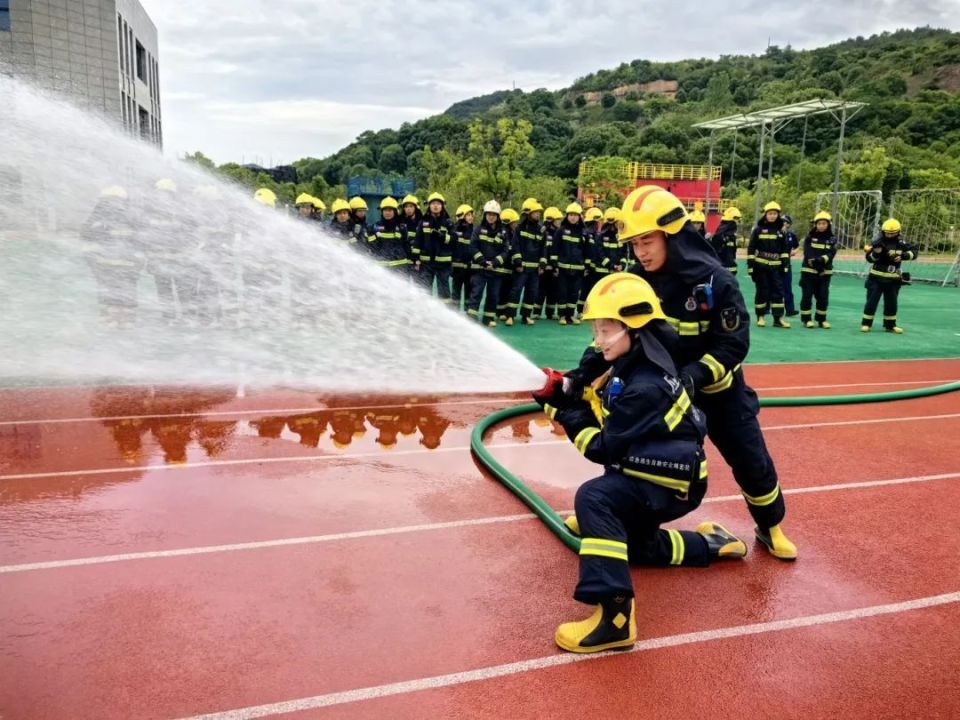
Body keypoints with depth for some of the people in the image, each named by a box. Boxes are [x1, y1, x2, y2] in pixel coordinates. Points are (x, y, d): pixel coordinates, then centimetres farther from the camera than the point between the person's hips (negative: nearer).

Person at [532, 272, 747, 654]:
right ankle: (711, 544, 44)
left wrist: (563, 409, -22)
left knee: (593, 497, -35)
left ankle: (615, 615, -37)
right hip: (648, 474, 10)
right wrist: (562, 395, -11)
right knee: (632, 543, 30)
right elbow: (599, 418, 4)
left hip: (667, 484, -10)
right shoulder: (632, 364, -1)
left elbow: (602, 448, -26)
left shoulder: (645, 388, -29)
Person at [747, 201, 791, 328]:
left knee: (778, 291, 1)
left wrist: (785, 265, 6)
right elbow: (751, 249, -3)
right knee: (762, 291, 2)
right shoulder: (758, 230, -2)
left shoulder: (781, 231, 9)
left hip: (775, 266, 3)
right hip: (760, 266, -3)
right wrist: (750, 266, -8)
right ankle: (760, 317, 12)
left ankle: (778, 318, 4)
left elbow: (785, 250, 13)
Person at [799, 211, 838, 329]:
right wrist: (812, 260, -28)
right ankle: (806, 319, 7)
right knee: (807, 295, -2)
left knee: (823, 296, 4)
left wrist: (821, 260, -26)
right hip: (809, 270, -2)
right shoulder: (810, 237, 2)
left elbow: (831, 253, -8)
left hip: (825, 272, 2)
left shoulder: (832, 239, 5)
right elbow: (807, 251, -9)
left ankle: (822, 319, 15)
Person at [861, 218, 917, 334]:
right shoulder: (878, 242, -8)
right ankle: (866, 324, 3)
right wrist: (876, 253, -29)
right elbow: (869, 258, -10)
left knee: (892, 302, 9)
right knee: (872, 301, -4)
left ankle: (890, 325, 20)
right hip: (877, 277, -3)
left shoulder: (900, 243, 1)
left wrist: (903, 256, -19)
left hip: (893, 279, 3)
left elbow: (913, 252, -2)